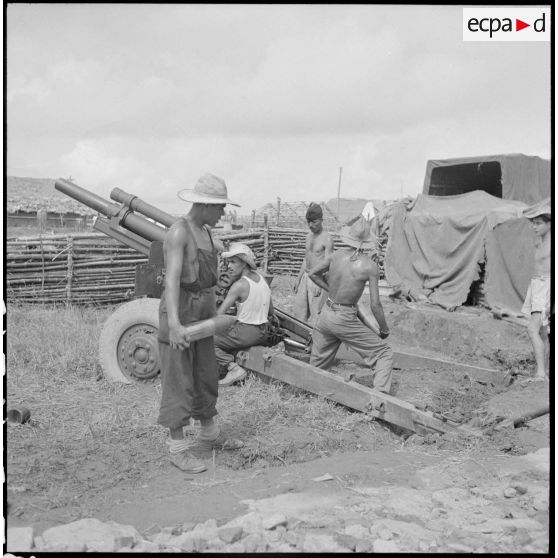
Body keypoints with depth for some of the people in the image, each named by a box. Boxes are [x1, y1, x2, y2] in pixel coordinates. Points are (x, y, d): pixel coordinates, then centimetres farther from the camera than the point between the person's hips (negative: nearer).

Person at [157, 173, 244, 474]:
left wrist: (214, 312, 25)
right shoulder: (177, 232, -20)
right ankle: (178, 448, 9)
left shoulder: (205, 232, 10)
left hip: (201, 315, 9)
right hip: (179, 315, -9)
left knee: (205, 375, 17)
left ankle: (209, 435, 32)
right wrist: (173, 323, -40)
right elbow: (172, 279, -31)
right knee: (178, 382, -2)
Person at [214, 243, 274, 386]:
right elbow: (271, 312, 13)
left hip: (246, 332, -9)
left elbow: (219, 314, -18)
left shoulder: (240, 285, -19)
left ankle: (234, 369, -11)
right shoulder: (262, 279, 5)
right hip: (263, 333, 9)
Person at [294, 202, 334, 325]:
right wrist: (298, 279, 19)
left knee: (315, 312, -7)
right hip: (306, 276, 8)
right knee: (299, 309, 9)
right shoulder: (309, 236, 12)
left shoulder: (327, 239, -13)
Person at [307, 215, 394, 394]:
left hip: (326, 314, 6)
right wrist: (384, 330, 0)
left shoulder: (337, 255, 0)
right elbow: (375, 305, -14)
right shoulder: (370, 266, -14)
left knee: (317, 363, 22)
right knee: (384, 354, 4)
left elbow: (313, 273, 13)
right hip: (345, 319, -6)